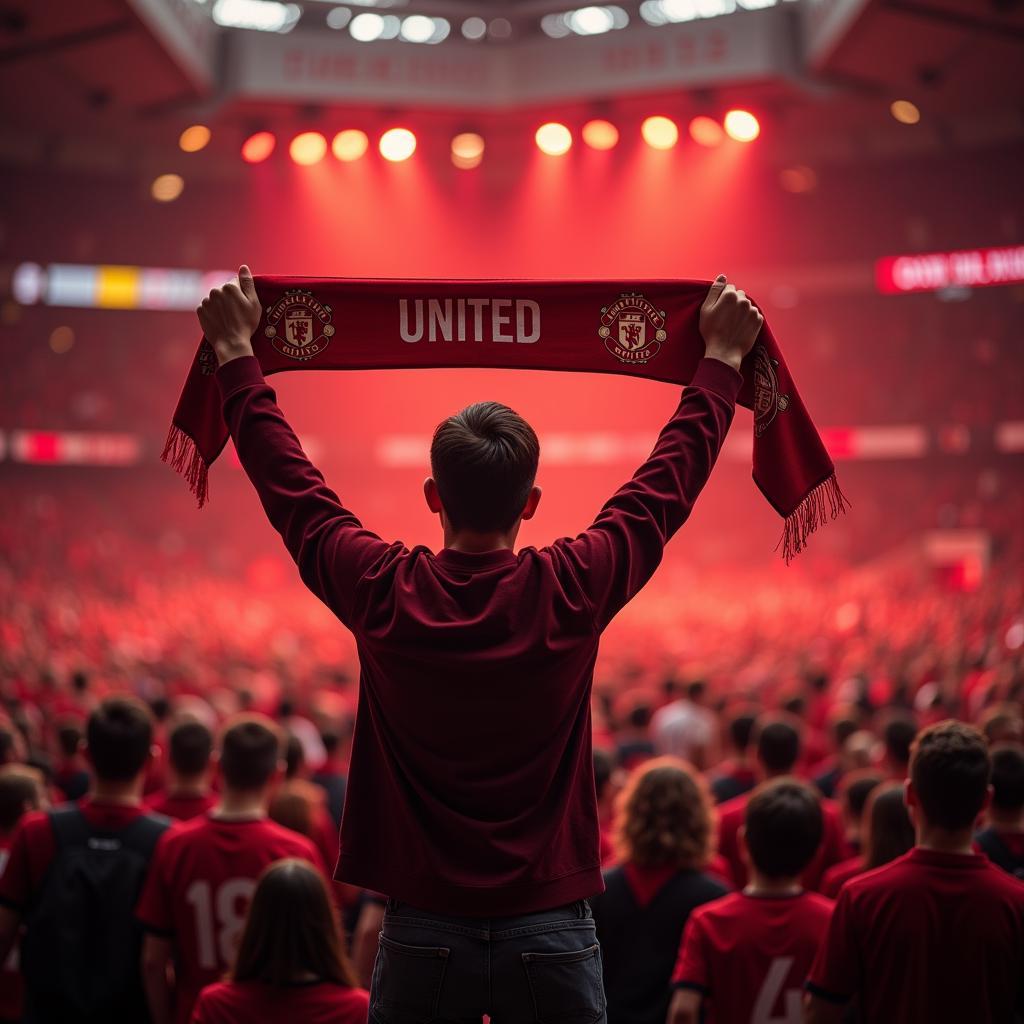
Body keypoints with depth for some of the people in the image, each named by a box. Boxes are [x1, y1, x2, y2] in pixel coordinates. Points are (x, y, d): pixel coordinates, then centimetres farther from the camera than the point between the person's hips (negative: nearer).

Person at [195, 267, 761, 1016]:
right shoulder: (573, 593, -10)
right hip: (550, 928, 0)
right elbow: (670, 481, 3)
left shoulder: (384, 595, -9)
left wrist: (236, 352, 16)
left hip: (422, 931, 1)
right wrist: (723, 358, 16)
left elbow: (286, 480, 4)